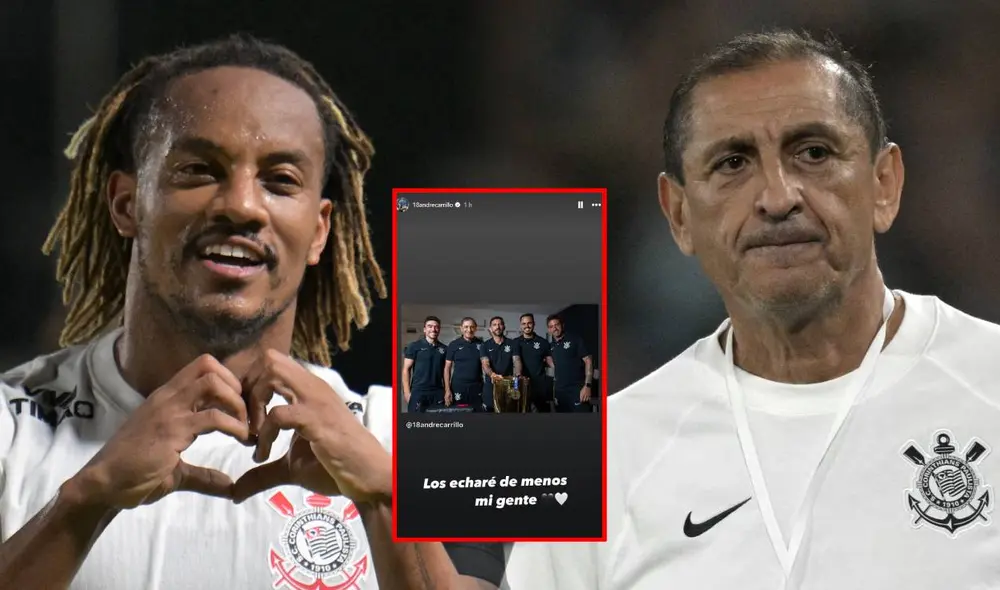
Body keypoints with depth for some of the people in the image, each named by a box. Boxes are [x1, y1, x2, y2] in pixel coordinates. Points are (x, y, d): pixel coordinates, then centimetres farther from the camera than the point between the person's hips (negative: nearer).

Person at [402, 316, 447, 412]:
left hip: (438, 392, 3)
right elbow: (406, 370, 0)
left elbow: (445, 371, 16)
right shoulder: (414, 346, 2)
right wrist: (407, 392, -8)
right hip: (418, 392, -3)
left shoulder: (444, 349, 12)